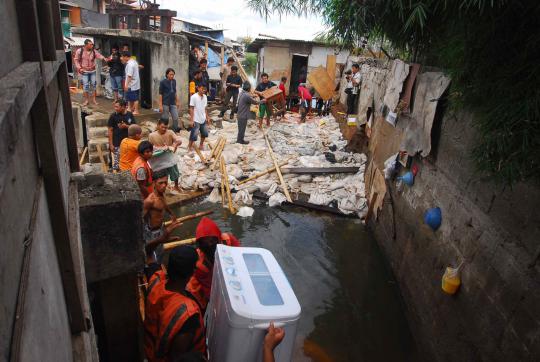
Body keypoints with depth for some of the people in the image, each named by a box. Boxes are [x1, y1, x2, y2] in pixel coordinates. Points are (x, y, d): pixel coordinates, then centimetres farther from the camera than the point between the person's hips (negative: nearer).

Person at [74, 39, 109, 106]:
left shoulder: (94, 51, -3)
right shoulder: (79, 51, -9)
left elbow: (99, 55, -19)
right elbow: (76, 60, -2)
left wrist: (104, 58, -39)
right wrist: (79, 68, -12)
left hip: (92, 70, 2)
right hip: (84, 71, -2)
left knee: (93, 84, 6)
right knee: (85, 85, 0)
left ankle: (94, 99, 16)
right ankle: (86, 100, 11)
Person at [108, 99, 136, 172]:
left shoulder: (130, 115, 1)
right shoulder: (113, 116, -6)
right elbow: (110, 131, -4)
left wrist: (126, 126, -16)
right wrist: (111, 144, -8)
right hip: (117, 144, -3)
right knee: (116, 163, 0)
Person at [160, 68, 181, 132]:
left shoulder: (174, 81, 7)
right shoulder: (163, 82, -8)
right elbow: (160, 94, -9)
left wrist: (177, 102, 17)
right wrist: (160, 105, -13)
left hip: (173, 103, 5)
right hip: (165, 104, -5)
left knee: (176, 118, 0)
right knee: (165, 119, 3)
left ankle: (175, 131, 14)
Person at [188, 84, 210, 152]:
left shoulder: (205, 97, 6)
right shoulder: (194, 97, -13)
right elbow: (191, 109, -12)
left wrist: (207, 117, 13)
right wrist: (191, 120, -15)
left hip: (203, 119, 7)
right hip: (196, 120, -7)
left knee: (204, 133, 14)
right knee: (194, 135, -4)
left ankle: (201, 145, 33)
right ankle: (190, 147, 12)